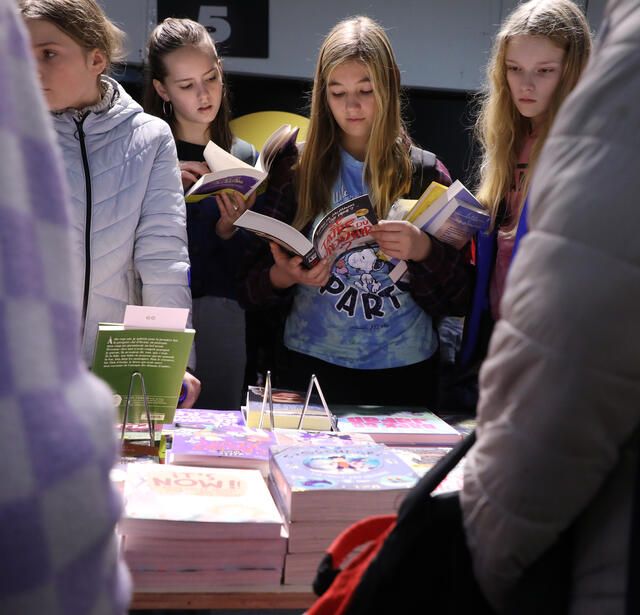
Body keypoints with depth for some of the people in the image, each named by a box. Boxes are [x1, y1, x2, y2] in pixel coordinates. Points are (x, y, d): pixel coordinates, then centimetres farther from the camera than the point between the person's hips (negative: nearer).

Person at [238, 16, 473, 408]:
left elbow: (459, 297, 0)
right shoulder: (297, 169, 2)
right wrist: (285, 276, -19)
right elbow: (251, 287, 2)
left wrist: (424, 250, -18)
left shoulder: (425, 173, 2)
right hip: (312, 368, 0)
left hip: (404, 373, 0)